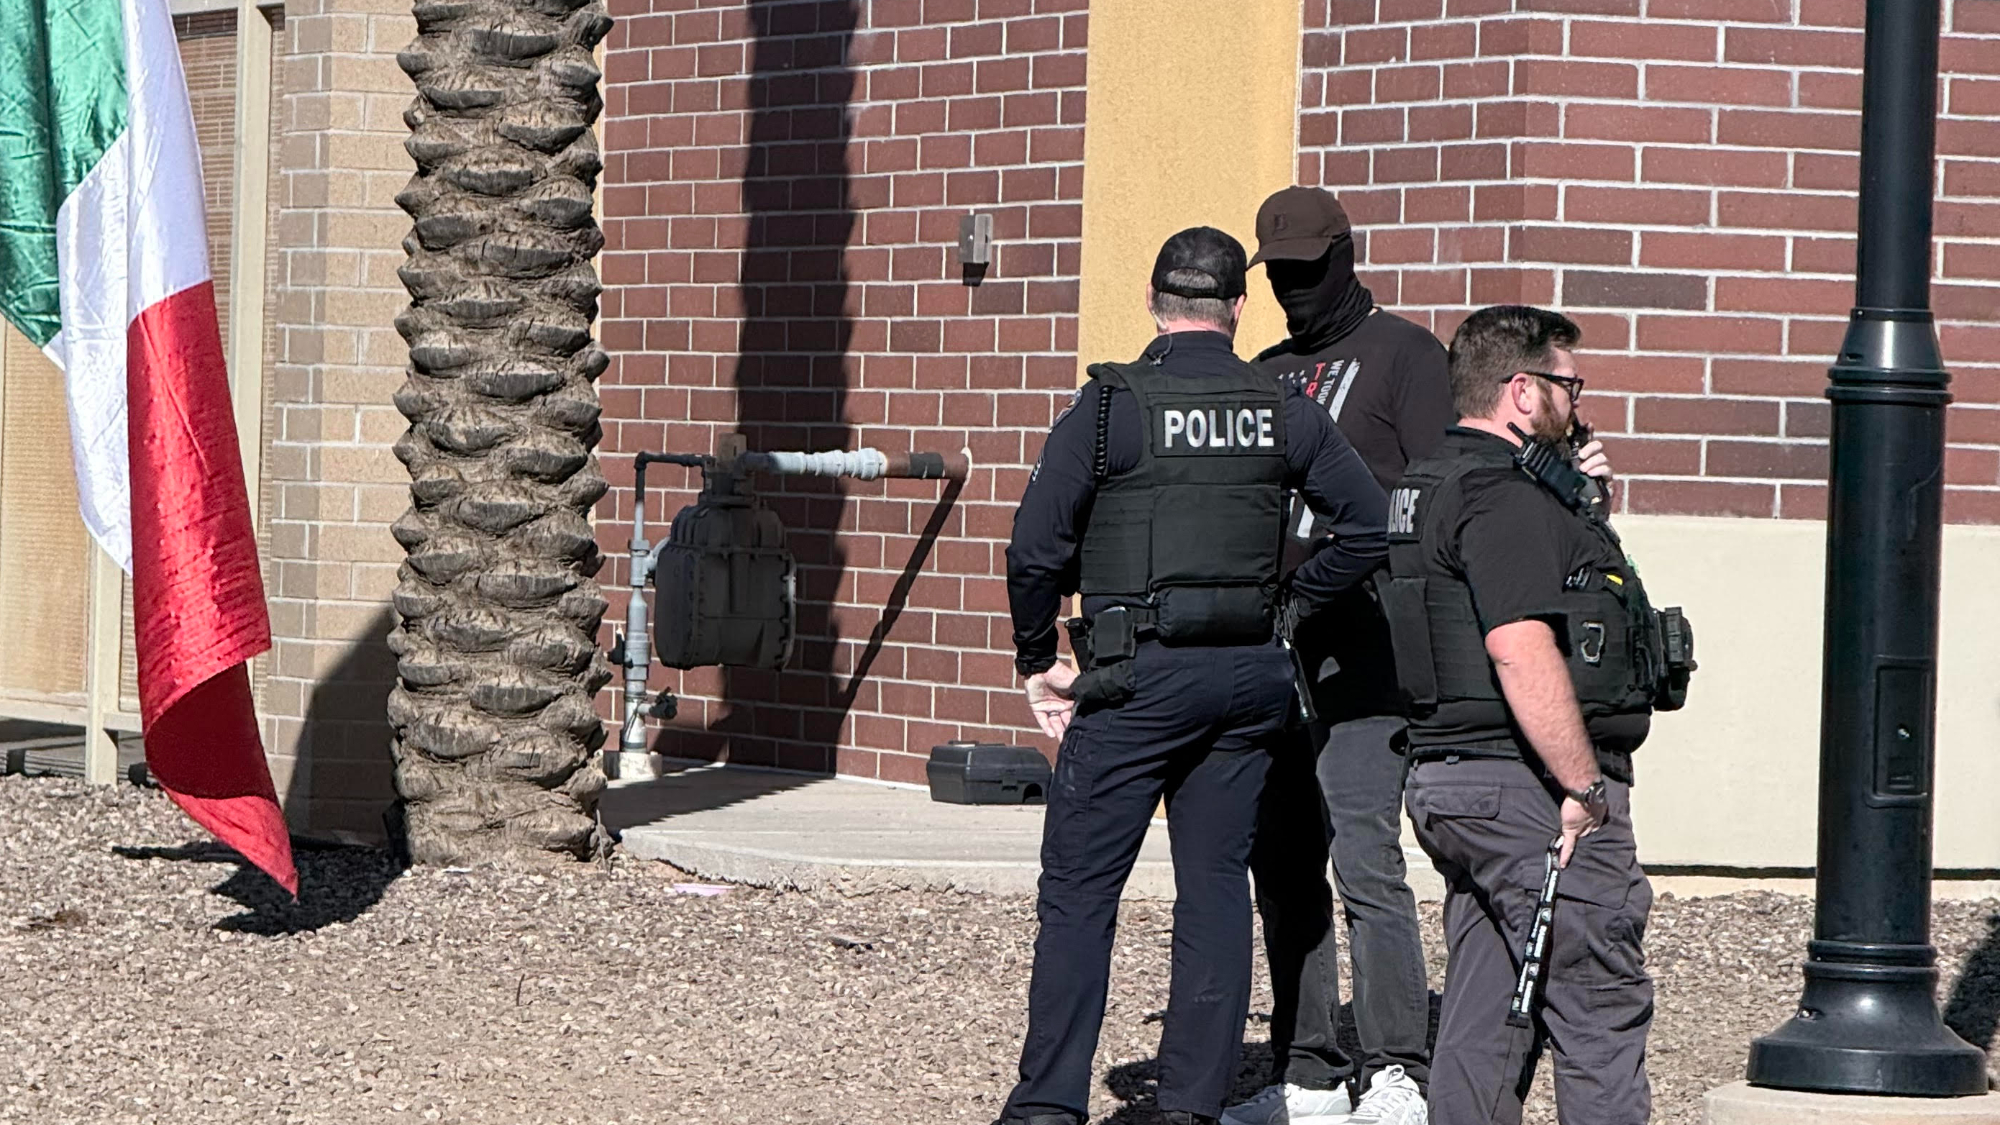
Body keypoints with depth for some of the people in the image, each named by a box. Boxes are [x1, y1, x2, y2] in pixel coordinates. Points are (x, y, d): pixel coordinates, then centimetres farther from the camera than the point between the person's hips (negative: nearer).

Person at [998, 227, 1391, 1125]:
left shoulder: (1109, 406, -7)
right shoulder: (1285, 412, 4)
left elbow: (1035, 547, -9)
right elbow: (1367, 526, 5)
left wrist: (1037, 661, 3)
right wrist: (1288, 608, 14)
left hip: (1138, 677, -4)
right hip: (1250, 676, 4)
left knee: (1079, 888, 1)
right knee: (1216, 885, 10)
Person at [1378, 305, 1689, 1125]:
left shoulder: (1432, 488, 18)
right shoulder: (1506, 498, -16)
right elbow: (1522, 650, -25)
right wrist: (1584, 786, -23)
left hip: (1447, 777, 10)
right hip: (1529, 784, -10)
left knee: (1483, 1019, 11)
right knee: (1601, 1009, -5)